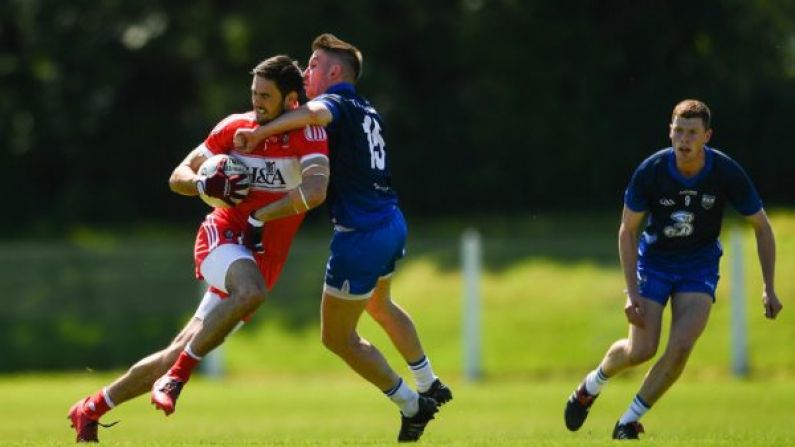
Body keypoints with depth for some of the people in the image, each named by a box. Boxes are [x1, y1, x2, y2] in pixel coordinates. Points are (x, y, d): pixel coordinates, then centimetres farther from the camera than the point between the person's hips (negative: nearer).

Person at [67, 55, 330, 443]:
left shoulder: (309, 134, -8)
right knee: (252, 291, -37)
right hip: (223, 235, -1)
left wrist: (260, 218, -21)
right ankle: (176, 377, -29)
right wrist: (207, 185, -15)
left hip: (261, 259, 1)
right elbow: (179, 177, 7)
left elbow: (315, 192, -25)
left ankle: (92, 408, 15)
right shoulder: (236, 126, 0)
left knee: (180, 353, 1)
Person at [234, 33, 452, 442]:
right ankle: (430, 385, 44)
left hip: (360, 236, -9)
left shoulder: (339, 103, -13)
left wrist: (260, 132, -41)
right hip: (391, 225, 9)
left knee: (337, 336, 5)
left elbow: (316, 112, -38)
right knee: (379, 305, 36)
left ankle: (411, 405, 9)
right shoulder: (367, 112, 12)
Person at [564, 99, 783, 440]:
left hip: (700, 265, 1)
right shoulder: (650, 172, -22)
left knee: (680, 347, -17)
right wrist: (632, 292, -18)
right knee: (642, 349, -9)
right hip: (654, 261, -1)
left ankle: (630, 420, 1)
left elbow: (761, 227, -7)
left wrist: (769, 288, -10)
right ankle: (591, 385, 25)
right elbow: (627, 231, -11)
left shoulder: (727, 173, -20)